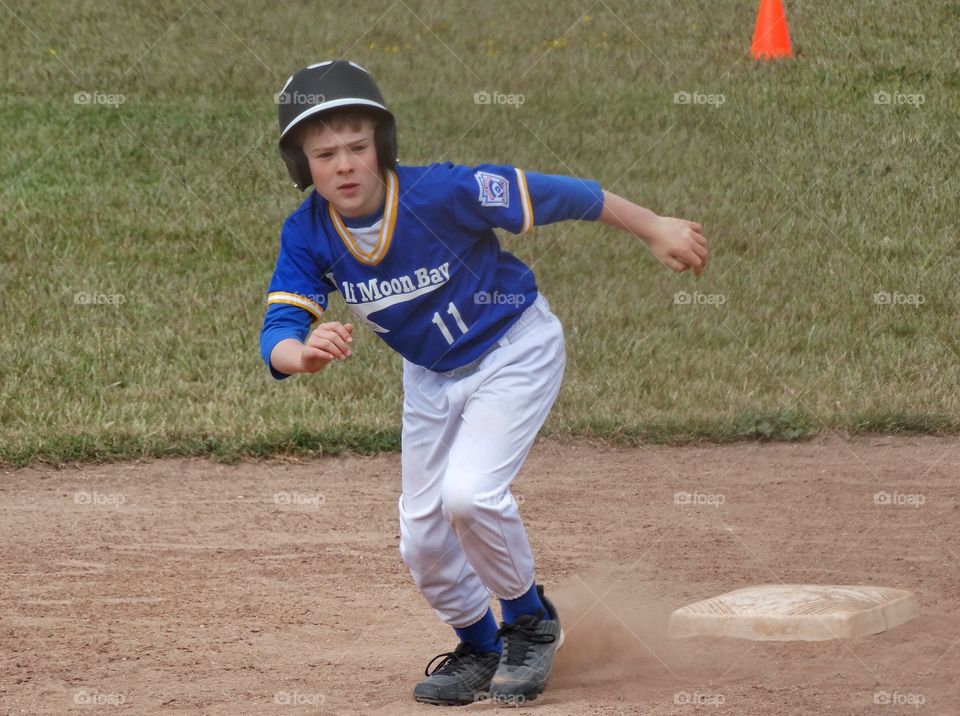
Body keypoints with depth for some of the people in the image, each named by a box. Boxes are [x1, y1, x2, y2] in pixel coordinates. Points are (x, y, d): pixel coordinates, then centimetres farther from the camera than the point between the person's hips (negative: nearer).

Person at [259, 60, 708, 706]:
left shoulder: (439, 193, -32)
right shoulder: (307, 235, -19)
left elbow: (557, 194, -23)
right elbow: (277, 334, -28)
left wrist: (655, 230, -15)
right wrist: (305, 354, -53)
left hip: (516, 348, -5)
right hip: (432, 374, 5)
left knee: (468, 494, -25)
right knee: (422, 543, 7)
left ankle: (531, 621, 2)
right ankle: (481, 647, 35)